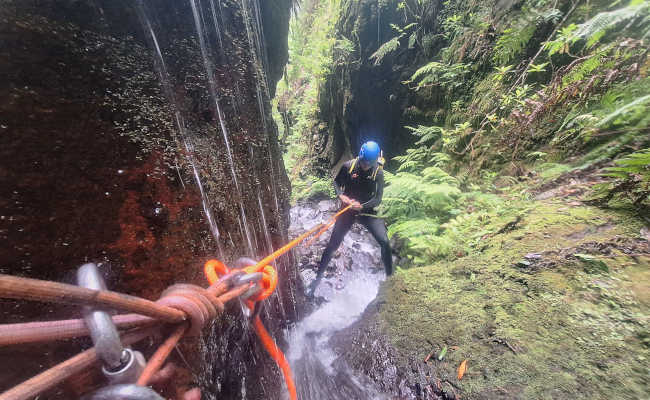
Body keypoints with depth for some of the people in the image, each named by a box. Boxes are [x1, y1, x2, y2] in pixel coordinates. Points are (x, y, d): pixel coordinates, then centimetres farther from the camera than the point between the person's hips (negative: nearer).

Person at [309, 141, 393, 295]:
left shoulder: (378, 172, -10)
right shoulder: (348, 166, -10)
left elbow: (378, 199, -10)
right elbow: (337, 181, 5)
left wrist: (362, 206, -27)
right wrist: (341, 195, -15)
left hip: (367, 211, 0)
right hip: (347, 210, 0)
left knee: (384, 242, -15)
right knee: (332, 245, 2)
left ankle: (390, 276, 10)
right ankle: (318, 278, 21)